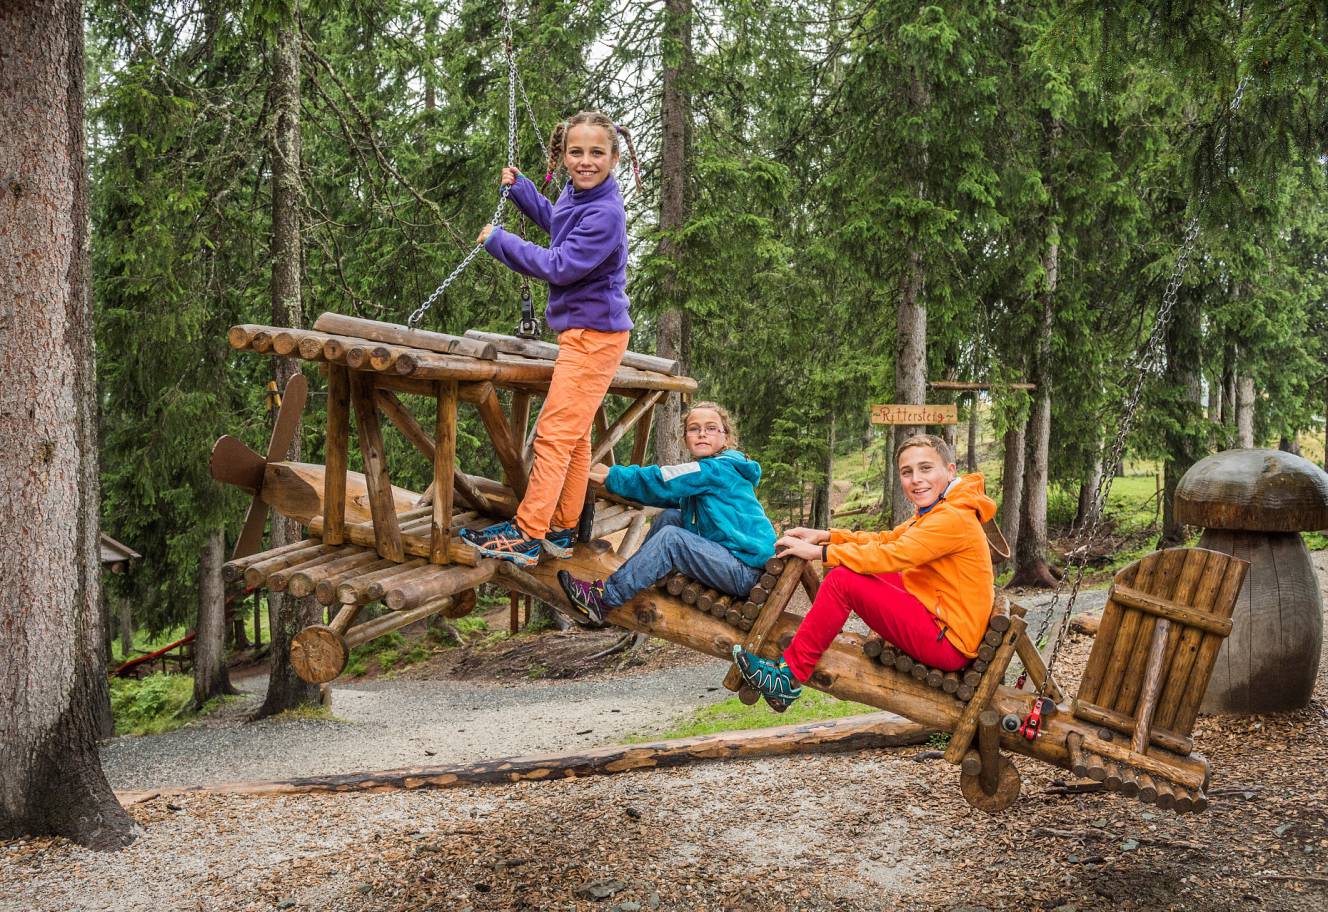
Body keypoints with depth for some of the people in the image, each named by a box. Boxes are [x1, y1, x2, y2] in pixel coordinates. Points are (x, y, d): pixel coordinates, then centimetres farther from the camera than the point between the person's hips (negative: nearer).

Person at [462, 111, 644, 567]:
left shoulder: (605, 214, -22)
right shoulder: (574, 194, 8)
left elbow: (560, 266, -23)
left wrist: (500, 241, -14)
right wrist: (519, 186, 28)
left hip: (594, 336, -10)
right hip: (581, 330, 10)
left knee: (555, 432, -10)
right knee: (573, 435, 13)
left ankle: (525, 535, -9)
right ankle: (561, 531, 20)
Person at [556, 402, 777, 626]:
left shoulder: (718, 469, -13)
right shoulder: (703, 473, 16)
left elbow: (662, 483, -16)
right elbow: (670, 497, 14)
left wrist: (611, 476, -7)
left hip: (747, 571, -10)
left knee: (670, 538, -20)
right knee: (669, 517, 10)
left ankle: (606, 598, -15)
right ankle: (634, 579, 11)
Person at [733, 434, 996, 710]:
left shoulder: (954, 517, -18)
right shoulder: (936, 510, 16)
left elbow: (890, 555, -22)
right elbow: (886, 539, 16)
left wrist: (818, 552, -15)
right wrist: (825, 536, 4)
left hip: (948, 644, -10)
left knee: (842, 580, -15)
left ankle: (790, 674, -10)